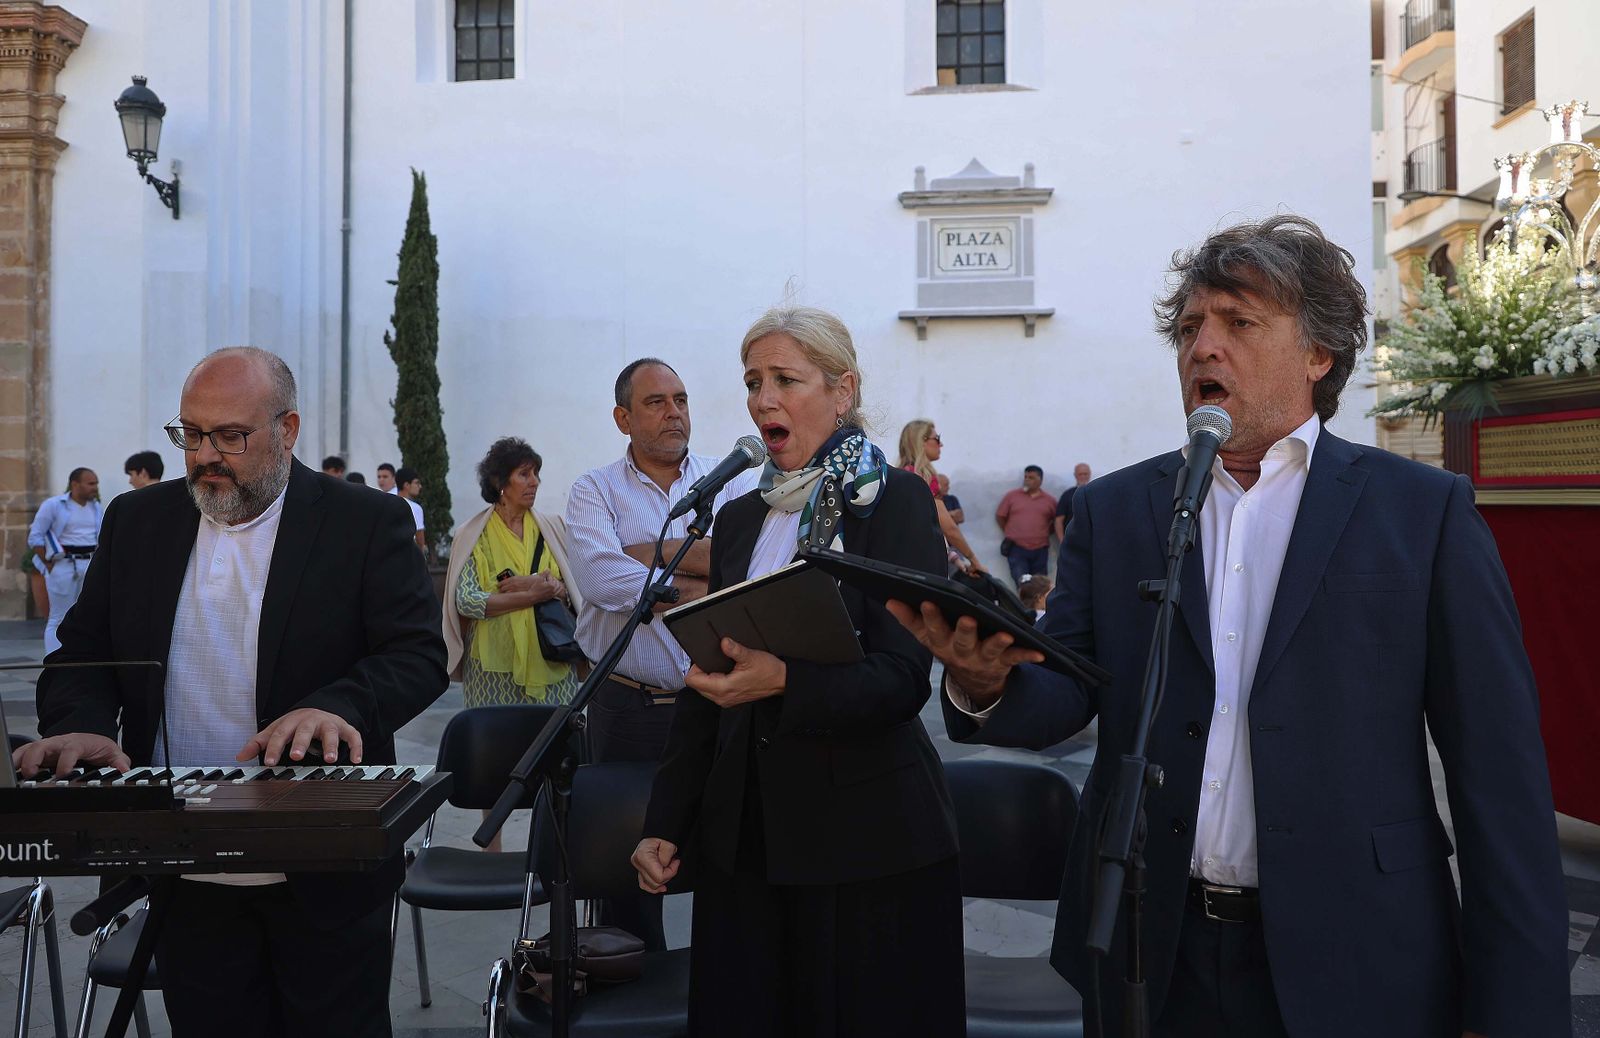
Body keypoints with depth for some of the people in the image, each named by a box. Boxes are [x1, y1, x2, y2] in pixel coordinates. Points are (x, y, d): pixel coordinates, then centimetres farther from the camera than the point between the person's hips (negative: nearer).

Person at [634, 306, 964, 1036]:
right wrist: (664, 824, 9)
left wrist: (784, 681, -32)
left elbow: (902, 677, -15)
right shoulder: (738, 519, 11)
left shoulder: (896, 501, -6)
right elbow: (708, 683, 14)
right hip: (743, 835, 5)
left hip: (869, 839, -5)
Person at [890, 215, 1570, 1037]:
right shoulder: (1111, 511, 6)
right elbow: (1062, 697, 0)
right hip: (1151, 956, 2)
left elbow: (1499, 770, -4)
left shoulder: (1425, 512, -2)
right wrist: (986, 682, -23)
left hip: (1352, 969, -2)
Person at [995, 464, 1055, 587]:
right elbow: (1000, 517, 9)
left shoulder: (1050, 500, 5)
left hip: (1040, 549, 2)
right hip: (1016, 548, -2)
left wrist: (1044, 533, 7)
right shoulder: (1012, 495, 3)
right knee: (1022, 584, -11)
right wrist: (1011, 533, 9)